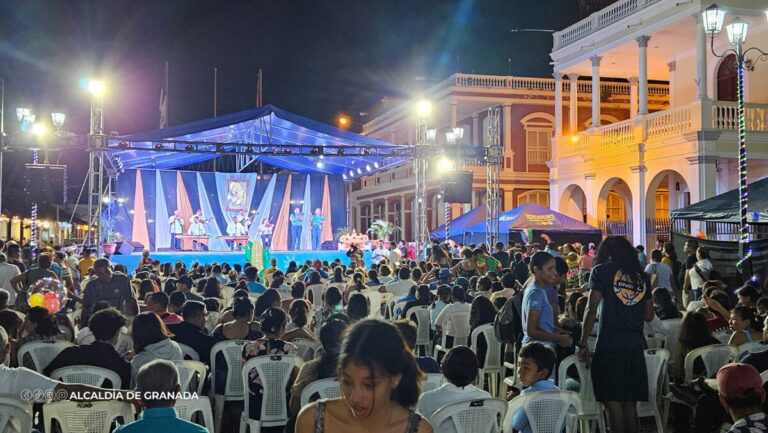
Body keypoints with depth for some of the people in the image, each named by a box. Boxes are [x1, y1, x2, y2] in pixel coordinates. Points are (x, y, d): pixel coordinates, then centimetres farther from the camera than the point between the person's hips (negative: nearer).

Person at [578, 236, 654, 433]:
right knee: (630, 403, 9)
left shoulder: (601, 271, 1)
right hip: (635, 345, 5)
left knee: (613, 402, -3)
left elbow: (591, 310, -6)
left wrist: (583, 343, -1)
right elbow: (649, 315, 16)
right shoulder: (641, 276, 13)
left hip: (609, 345, -5)